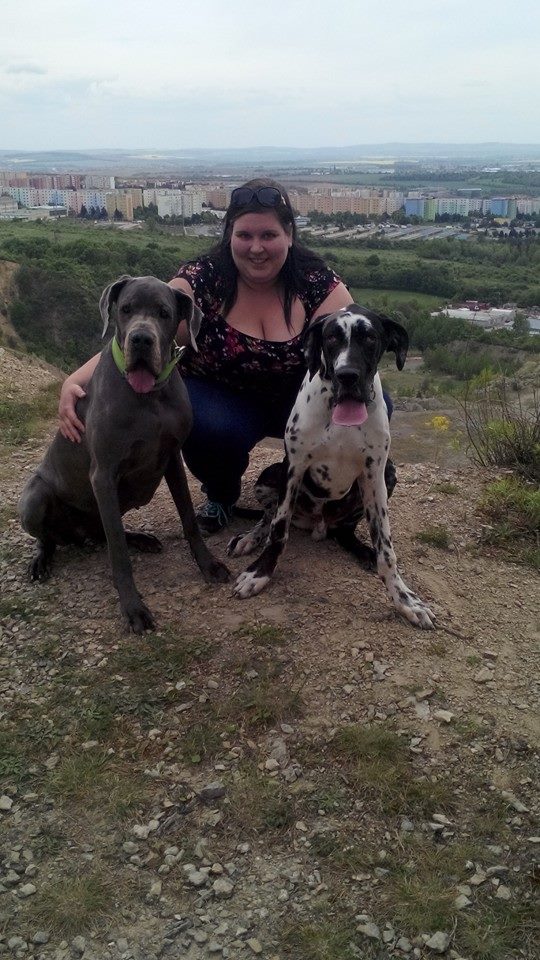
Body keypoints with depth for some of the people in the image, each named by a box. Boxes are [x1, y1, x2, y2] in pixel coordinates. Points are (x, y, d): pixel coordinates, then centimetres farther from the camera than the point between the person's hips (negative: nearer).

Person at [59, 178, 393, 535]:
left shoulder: (318, 282, -13)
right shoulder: (200, 280, -17)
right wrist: (76, 381, -40)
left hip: (295, 397, 2)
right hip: (221, 397, -2)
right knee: (207, 426, -37)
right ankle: (221, 493, 1)